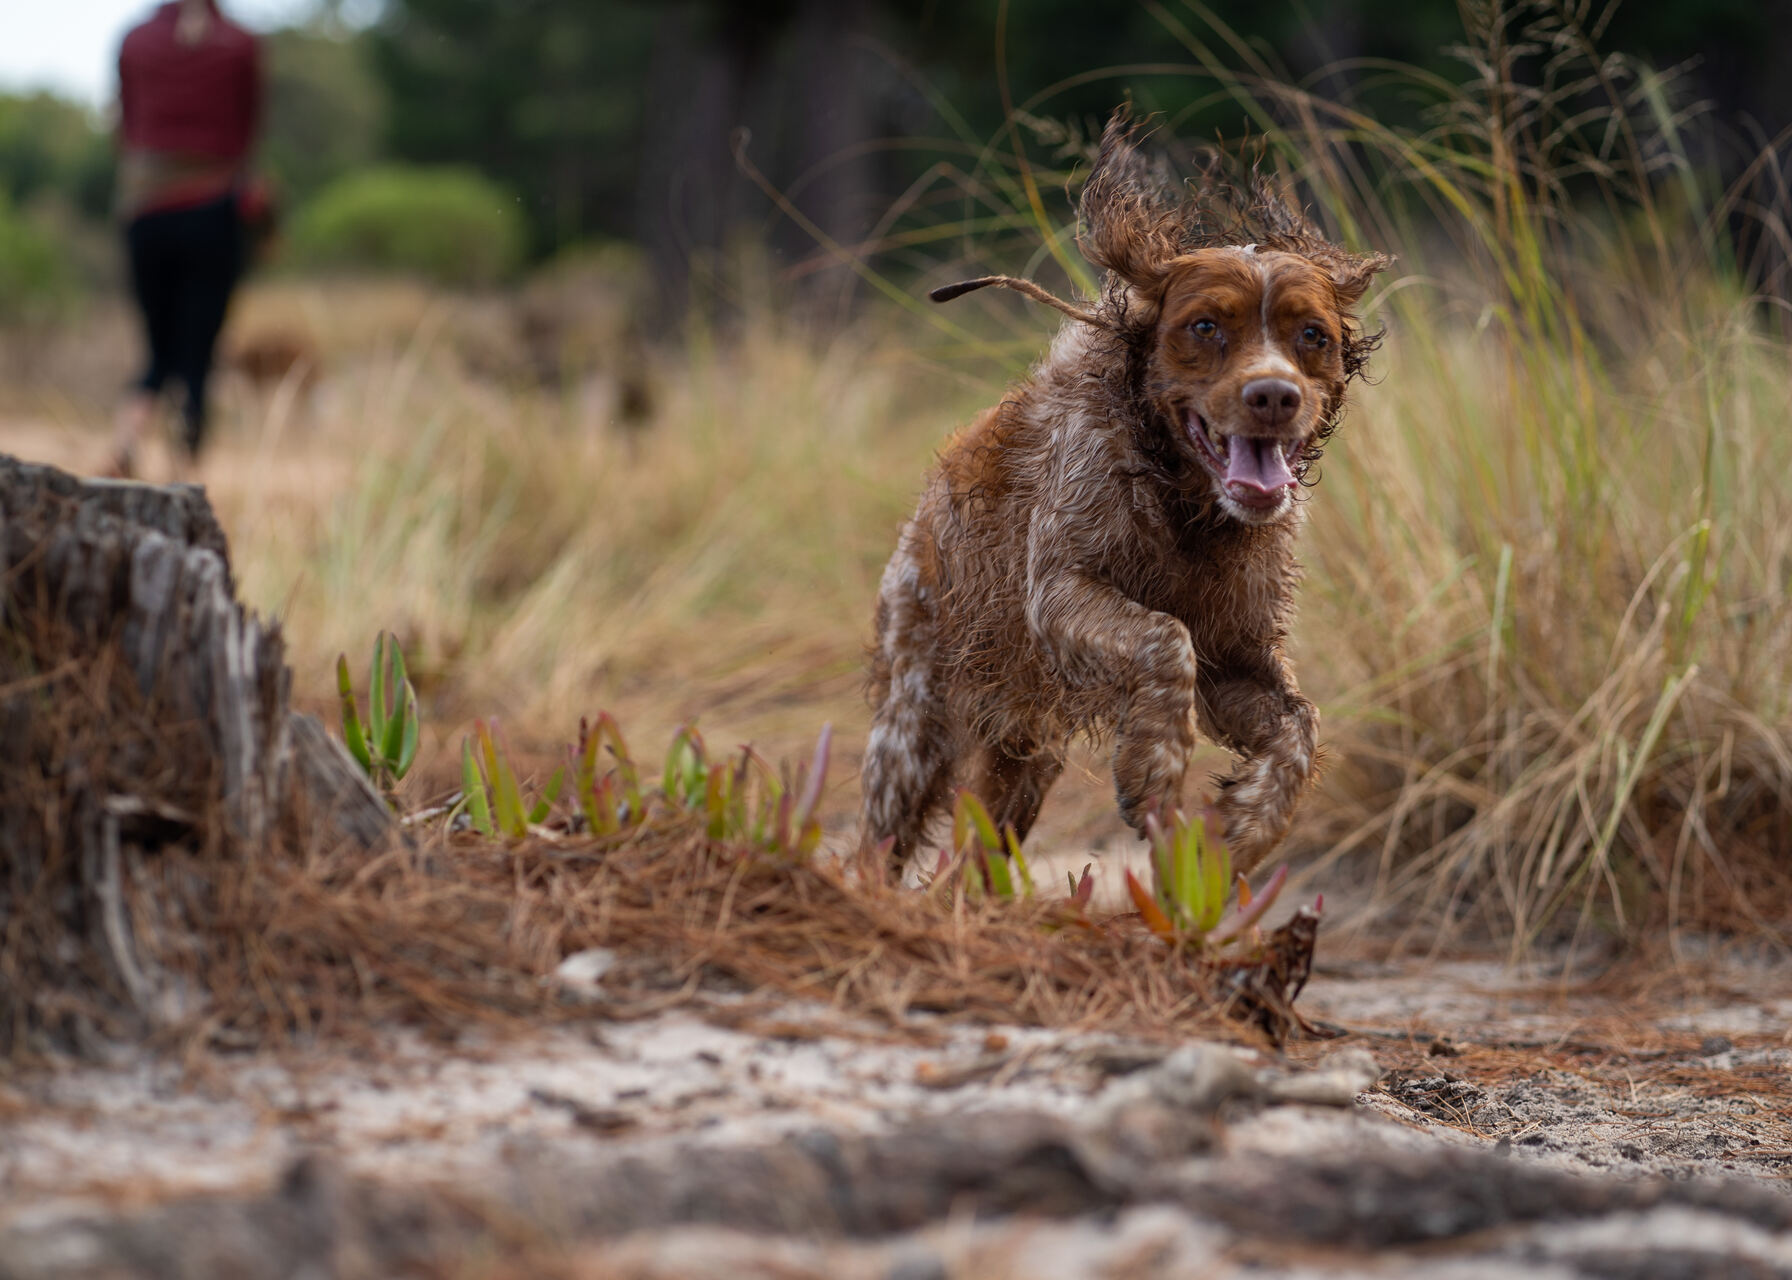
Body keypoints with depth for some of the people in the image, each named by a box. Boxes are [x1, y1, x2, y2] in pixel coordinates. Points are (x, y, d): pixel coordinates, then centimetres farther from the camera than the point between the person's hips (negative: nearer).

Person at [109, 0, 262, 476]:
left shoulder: (135, 41, 6)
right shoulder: (240, 46, 0)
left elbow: (127, 131, 11)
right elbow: (246, 133, 7)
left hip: (147, 210, 2)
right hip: (213, 211, -2)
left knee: (160, 356, 13)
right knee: (197, 359, 0)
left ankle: (125, 446, -14)